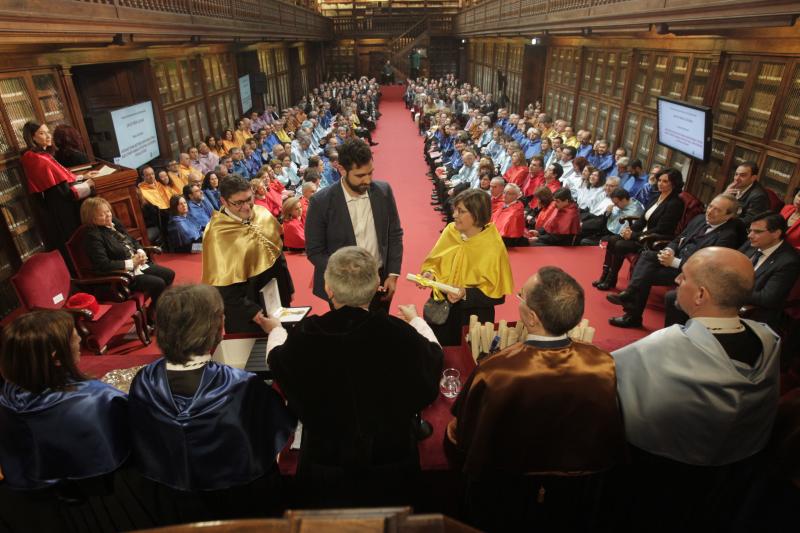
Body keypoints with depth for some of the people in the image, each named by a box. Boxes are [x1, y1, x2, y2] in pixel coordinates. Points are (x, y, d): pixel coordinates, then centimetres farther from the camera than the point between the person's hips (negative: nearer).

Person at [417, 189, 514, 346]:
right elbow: (434, 262, 8)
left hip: (471, 319, -4)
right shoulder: (450, 231, -5)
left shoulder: (493, 247, -17)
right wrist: (429, 274, -13)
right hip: (440, 311, 4)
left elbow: (497, 294, -14)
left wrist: (466, 294, -26)